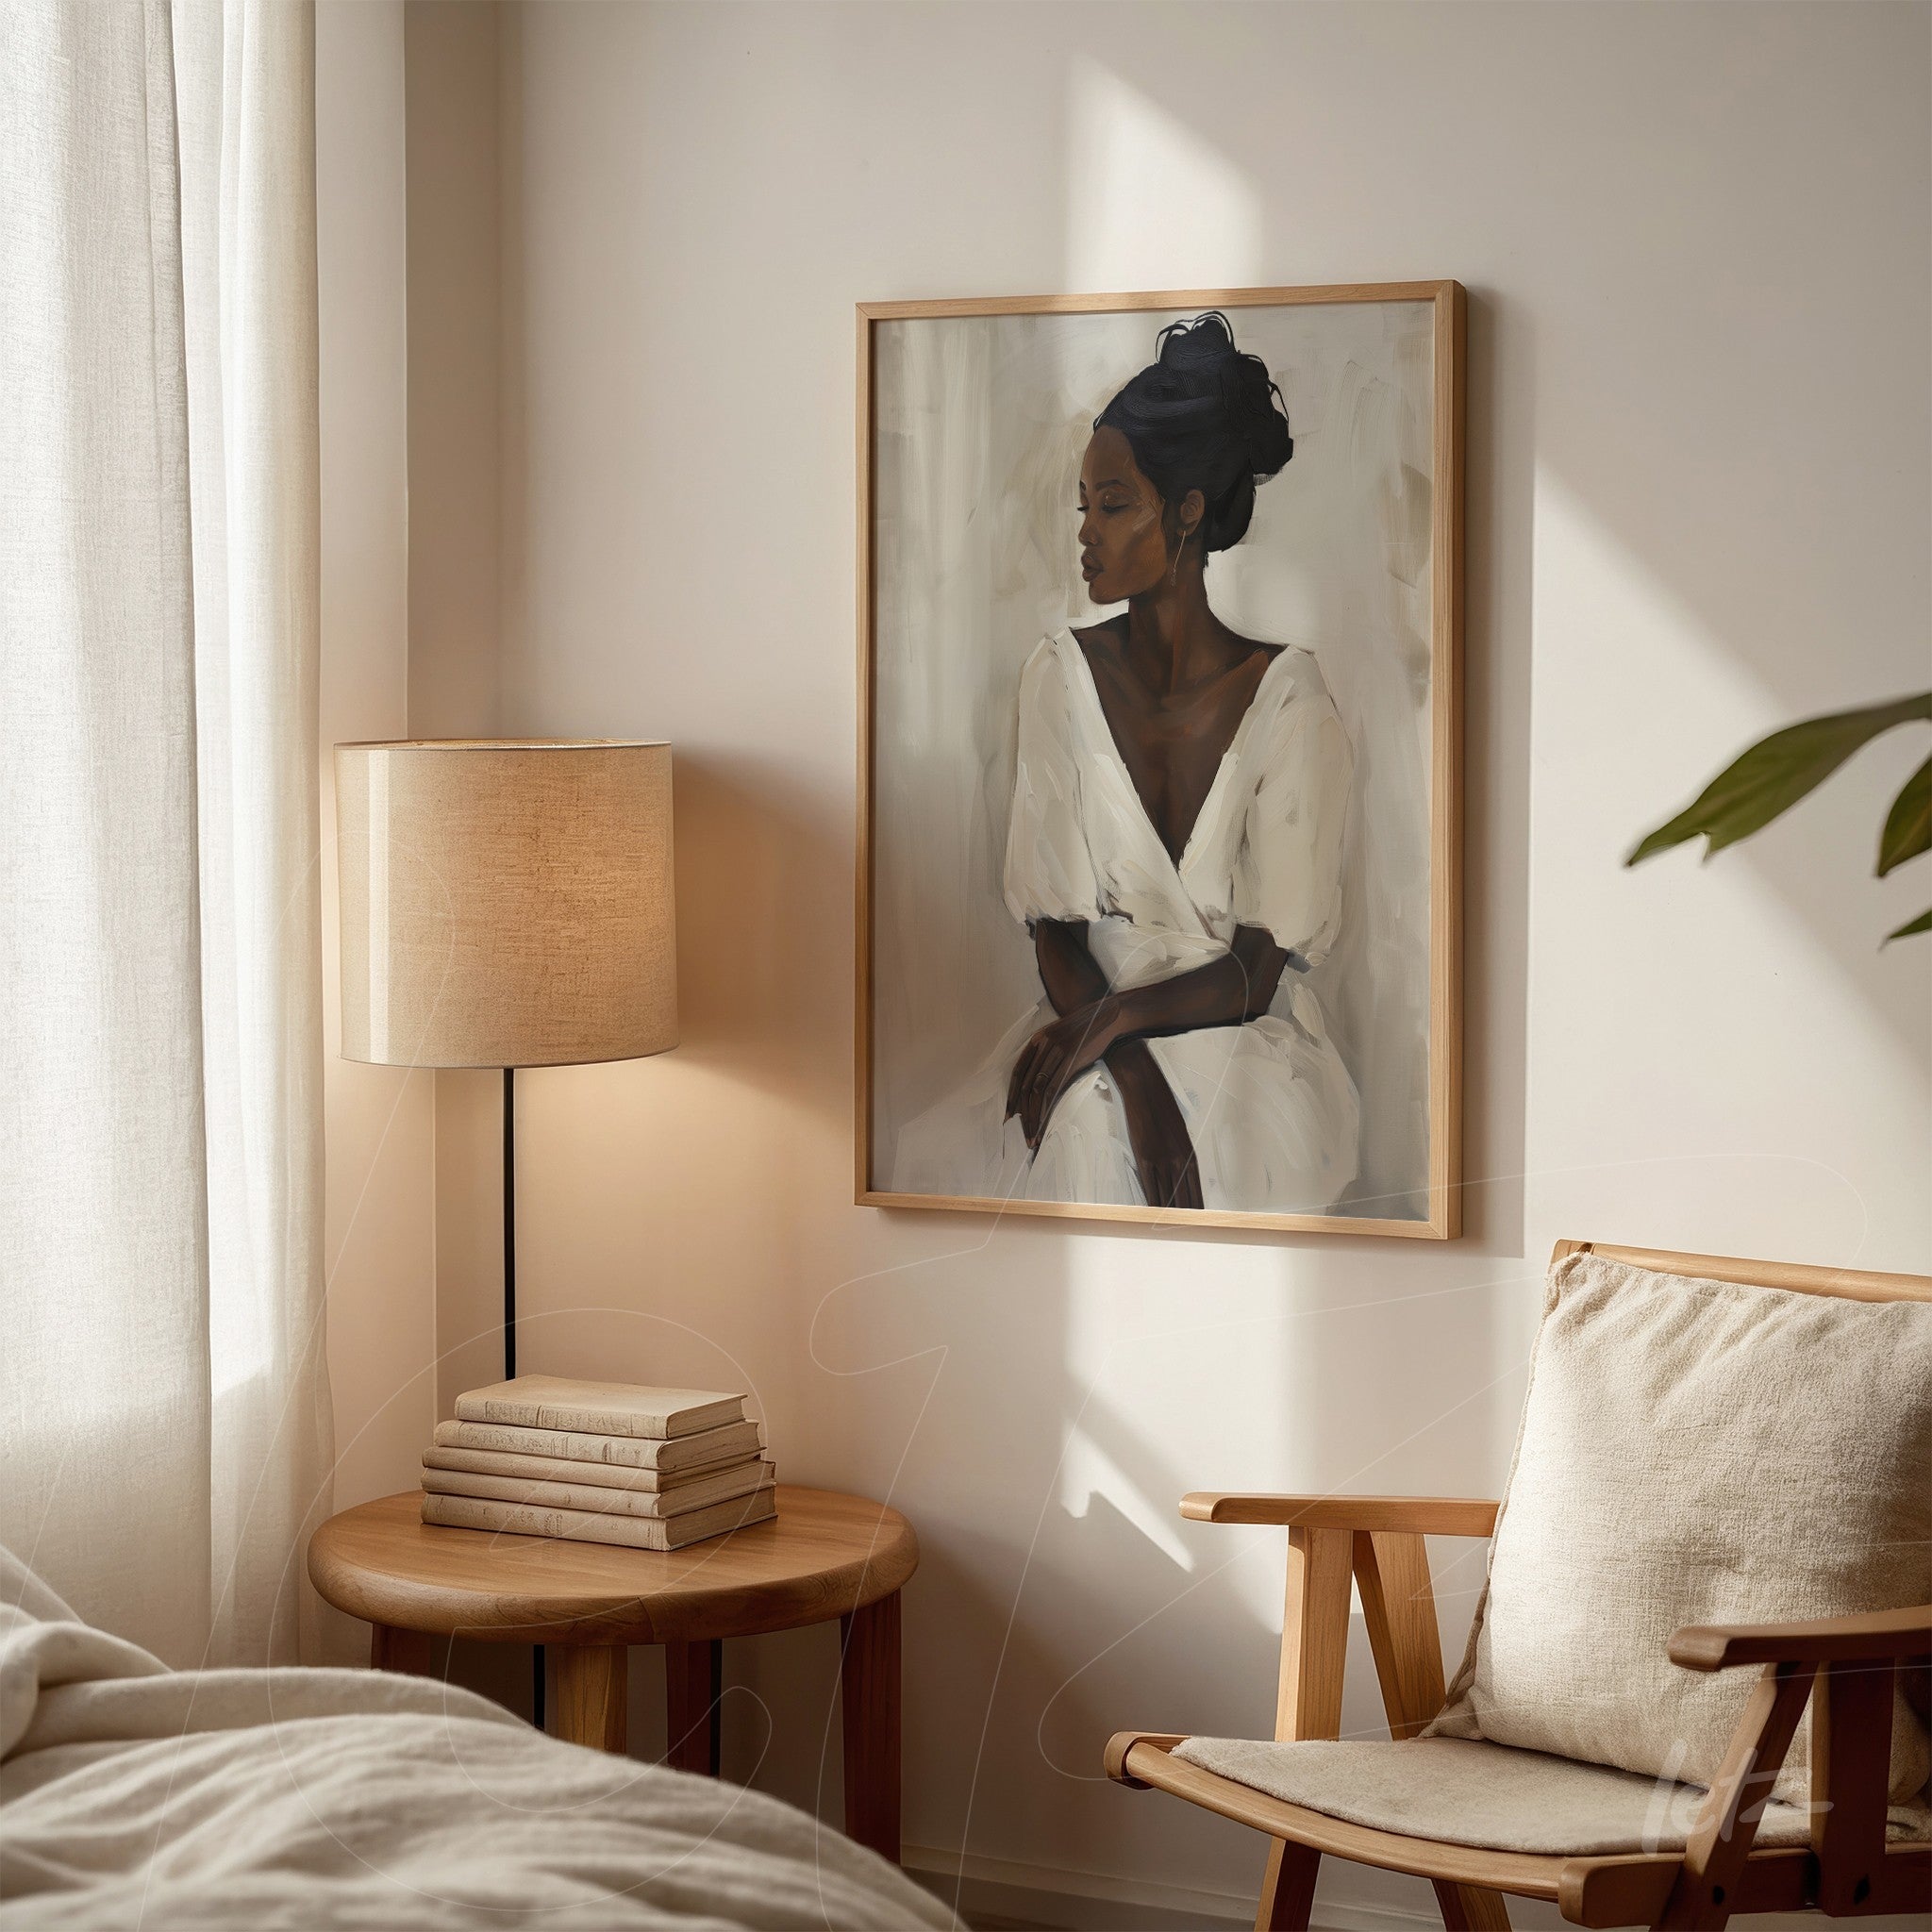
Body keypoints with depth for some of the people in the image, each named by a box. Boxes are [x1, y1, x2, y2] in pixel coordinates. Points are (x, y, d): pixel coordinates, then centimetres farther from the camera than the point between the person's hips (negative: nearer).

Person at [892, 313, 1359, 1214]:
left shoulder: (1286, 697, -6)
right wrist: (1130, 1074, -18)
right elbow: (1053, 918, -2)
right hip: (1095, 1039, 1)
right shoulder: (1062, 675, 2)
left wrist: (1112, 1018, -20)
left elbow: (1262, 966, -6)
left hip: (1246, 1039, -1)